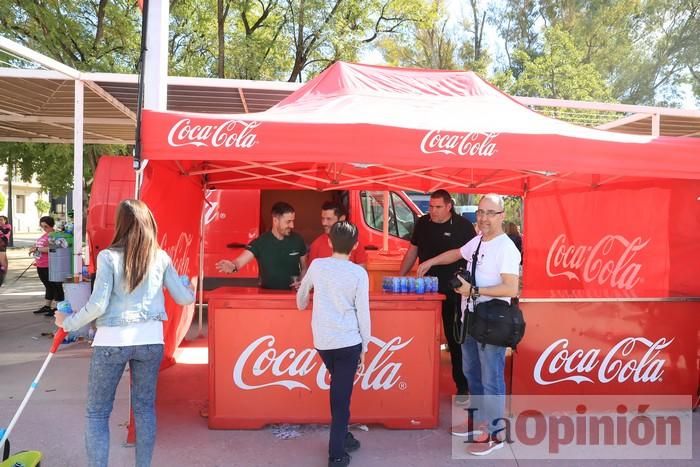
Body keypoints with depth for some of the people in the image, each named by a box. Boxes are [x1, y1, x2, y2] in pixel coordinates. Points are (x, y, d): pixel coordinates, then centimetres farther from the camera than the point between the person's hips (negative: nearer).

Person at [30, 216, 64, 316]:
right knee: (48, 286, 19)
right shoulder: (44, 235, 16)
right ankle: (47, 306, 29)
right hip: (41, 266, 10)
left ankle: (55, 308, 1)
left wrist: (37, 249, -18)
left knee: (56, 287, -2)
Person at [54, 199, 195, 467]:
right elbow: (183, 298, 7)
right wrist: (193, 292, 30)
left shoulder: (108, 256, -7)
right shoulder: (161, 257, 2)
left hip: (112, 341, -3)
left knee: (96, 412, 11)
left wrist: (68, 323, 5)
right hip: (150, 340, 3)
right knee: (145, 407, 16)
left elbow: (98, 304, -11)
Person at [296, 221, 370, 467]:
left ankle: (342, 436, 34)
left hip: (322, 341, 3)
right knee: (341, 396, 4)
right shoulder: (359, 273, -6)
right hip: (348, 342, -3)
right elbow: (363, 313, -5)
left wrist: (302, 307, 40)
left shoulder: (317, 265, 1)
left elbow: (301, 293, 18)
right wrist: (365, 346, 5)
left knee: (338, 390, 23)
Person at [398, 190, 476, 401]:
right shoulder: (422, 223, 6)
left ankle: (462, 386, 16)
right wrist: (399, 277, 10)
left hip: (453, 291, -4)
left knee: (455, 338, 4)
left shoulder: (463, 225, -7)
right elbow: (413, 250, 14)